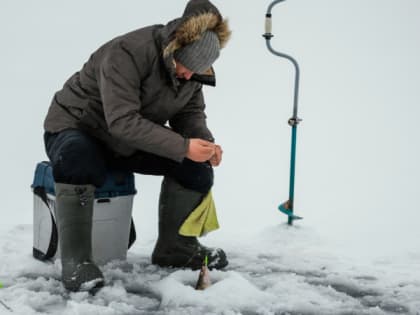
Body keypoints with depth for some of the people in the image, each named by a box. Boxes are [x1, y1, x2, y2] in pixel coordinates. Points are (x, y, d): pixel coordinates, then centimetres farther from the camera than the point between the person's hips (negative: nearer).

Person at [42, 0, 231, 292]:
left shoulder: (192, 66, -9)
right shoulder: (127, 52, -32)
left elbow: (190, 112, 2)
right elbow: (123, 121, -37)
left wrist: (205, 142, -20)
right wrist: (183, 147, -40)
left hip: (132, 143, 6)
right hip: (76, 128, -6)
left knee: (196, 166, -11)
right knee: (77, 161, -41)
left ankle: (175, 246, 7)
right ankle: (76, 260, -27)